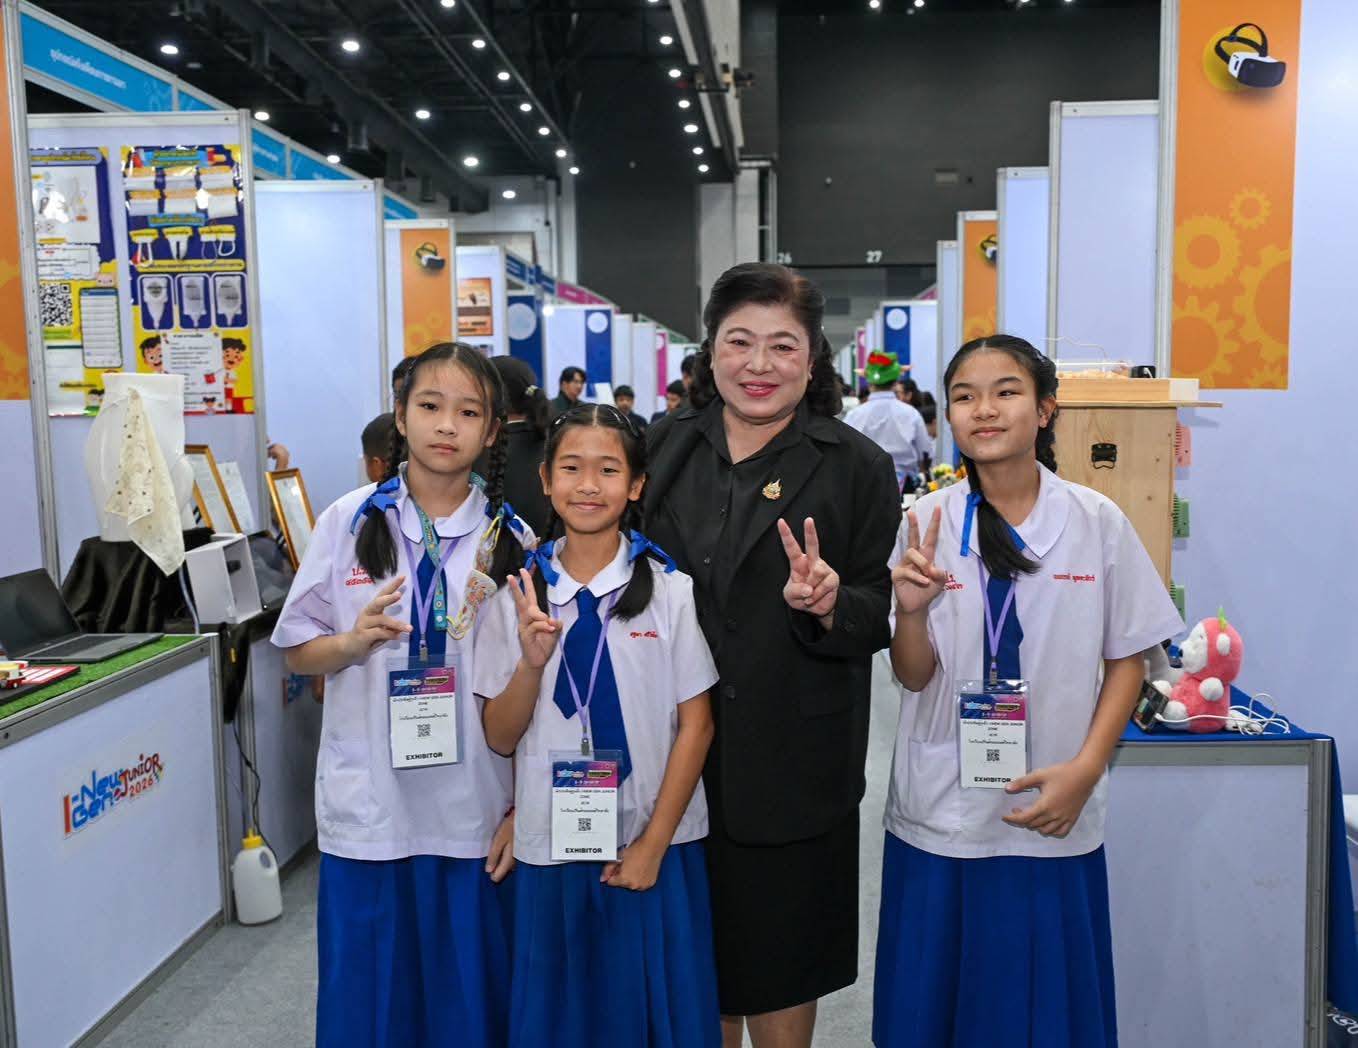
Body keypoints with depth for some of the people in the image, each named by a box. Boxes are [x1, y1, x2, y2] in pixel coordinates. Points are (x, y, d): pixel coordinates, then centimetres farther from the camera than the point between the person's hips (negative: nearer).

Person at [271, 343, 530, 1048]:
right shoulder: (350, 520, 0)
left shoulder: (510, 539, -1)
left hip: (474, 811, 0)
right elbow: (297, 651, 7)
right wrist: (353, 642, -14)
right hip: (367, 806, 0)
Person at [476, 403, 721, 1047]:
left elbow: (696, 725, -4)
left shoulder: (669, 590, -7)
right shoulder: (519, 594, -2)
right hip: (549, 847, 2)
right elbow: (499, 737, 0)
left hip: (654, 845, -1)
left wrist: (653, 844, -7)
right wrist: (532, 662, -17)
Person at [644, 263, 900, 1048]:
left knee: (779, 958, 11)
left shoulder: (857, 467, -4)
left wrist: (828, 604, -25)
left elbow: (884, 615, -4)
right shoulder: (665, 449, 5)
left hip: (792, 761, -2)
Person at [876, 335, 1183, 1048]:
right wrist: (910, 611, -21)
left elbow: (1126, 659, 3)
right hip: (940, 818, 1)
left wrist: (1085, 769, -9)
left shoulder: (1097, 522, -4)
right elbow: (914, 676, -1)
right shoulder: (926, 524, -4)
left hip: (1053, 818, 0)